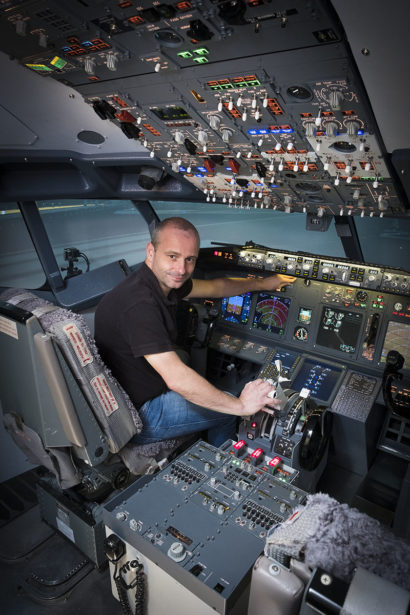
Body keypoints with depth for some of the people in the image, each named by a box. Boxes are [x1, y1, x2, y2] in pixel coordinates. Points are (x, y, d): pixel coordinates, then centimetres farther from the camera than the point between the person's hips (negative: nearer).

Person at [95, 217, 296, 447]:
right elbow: (177, 379, -35)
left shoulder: (166, 280, -3)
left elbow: (214, 287, 14)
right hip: (139, 414, -9)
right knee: (229, 407, 2)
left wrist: (263, 283, 21)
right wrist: (241, 405, -26)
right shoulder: (138, 303, -32)